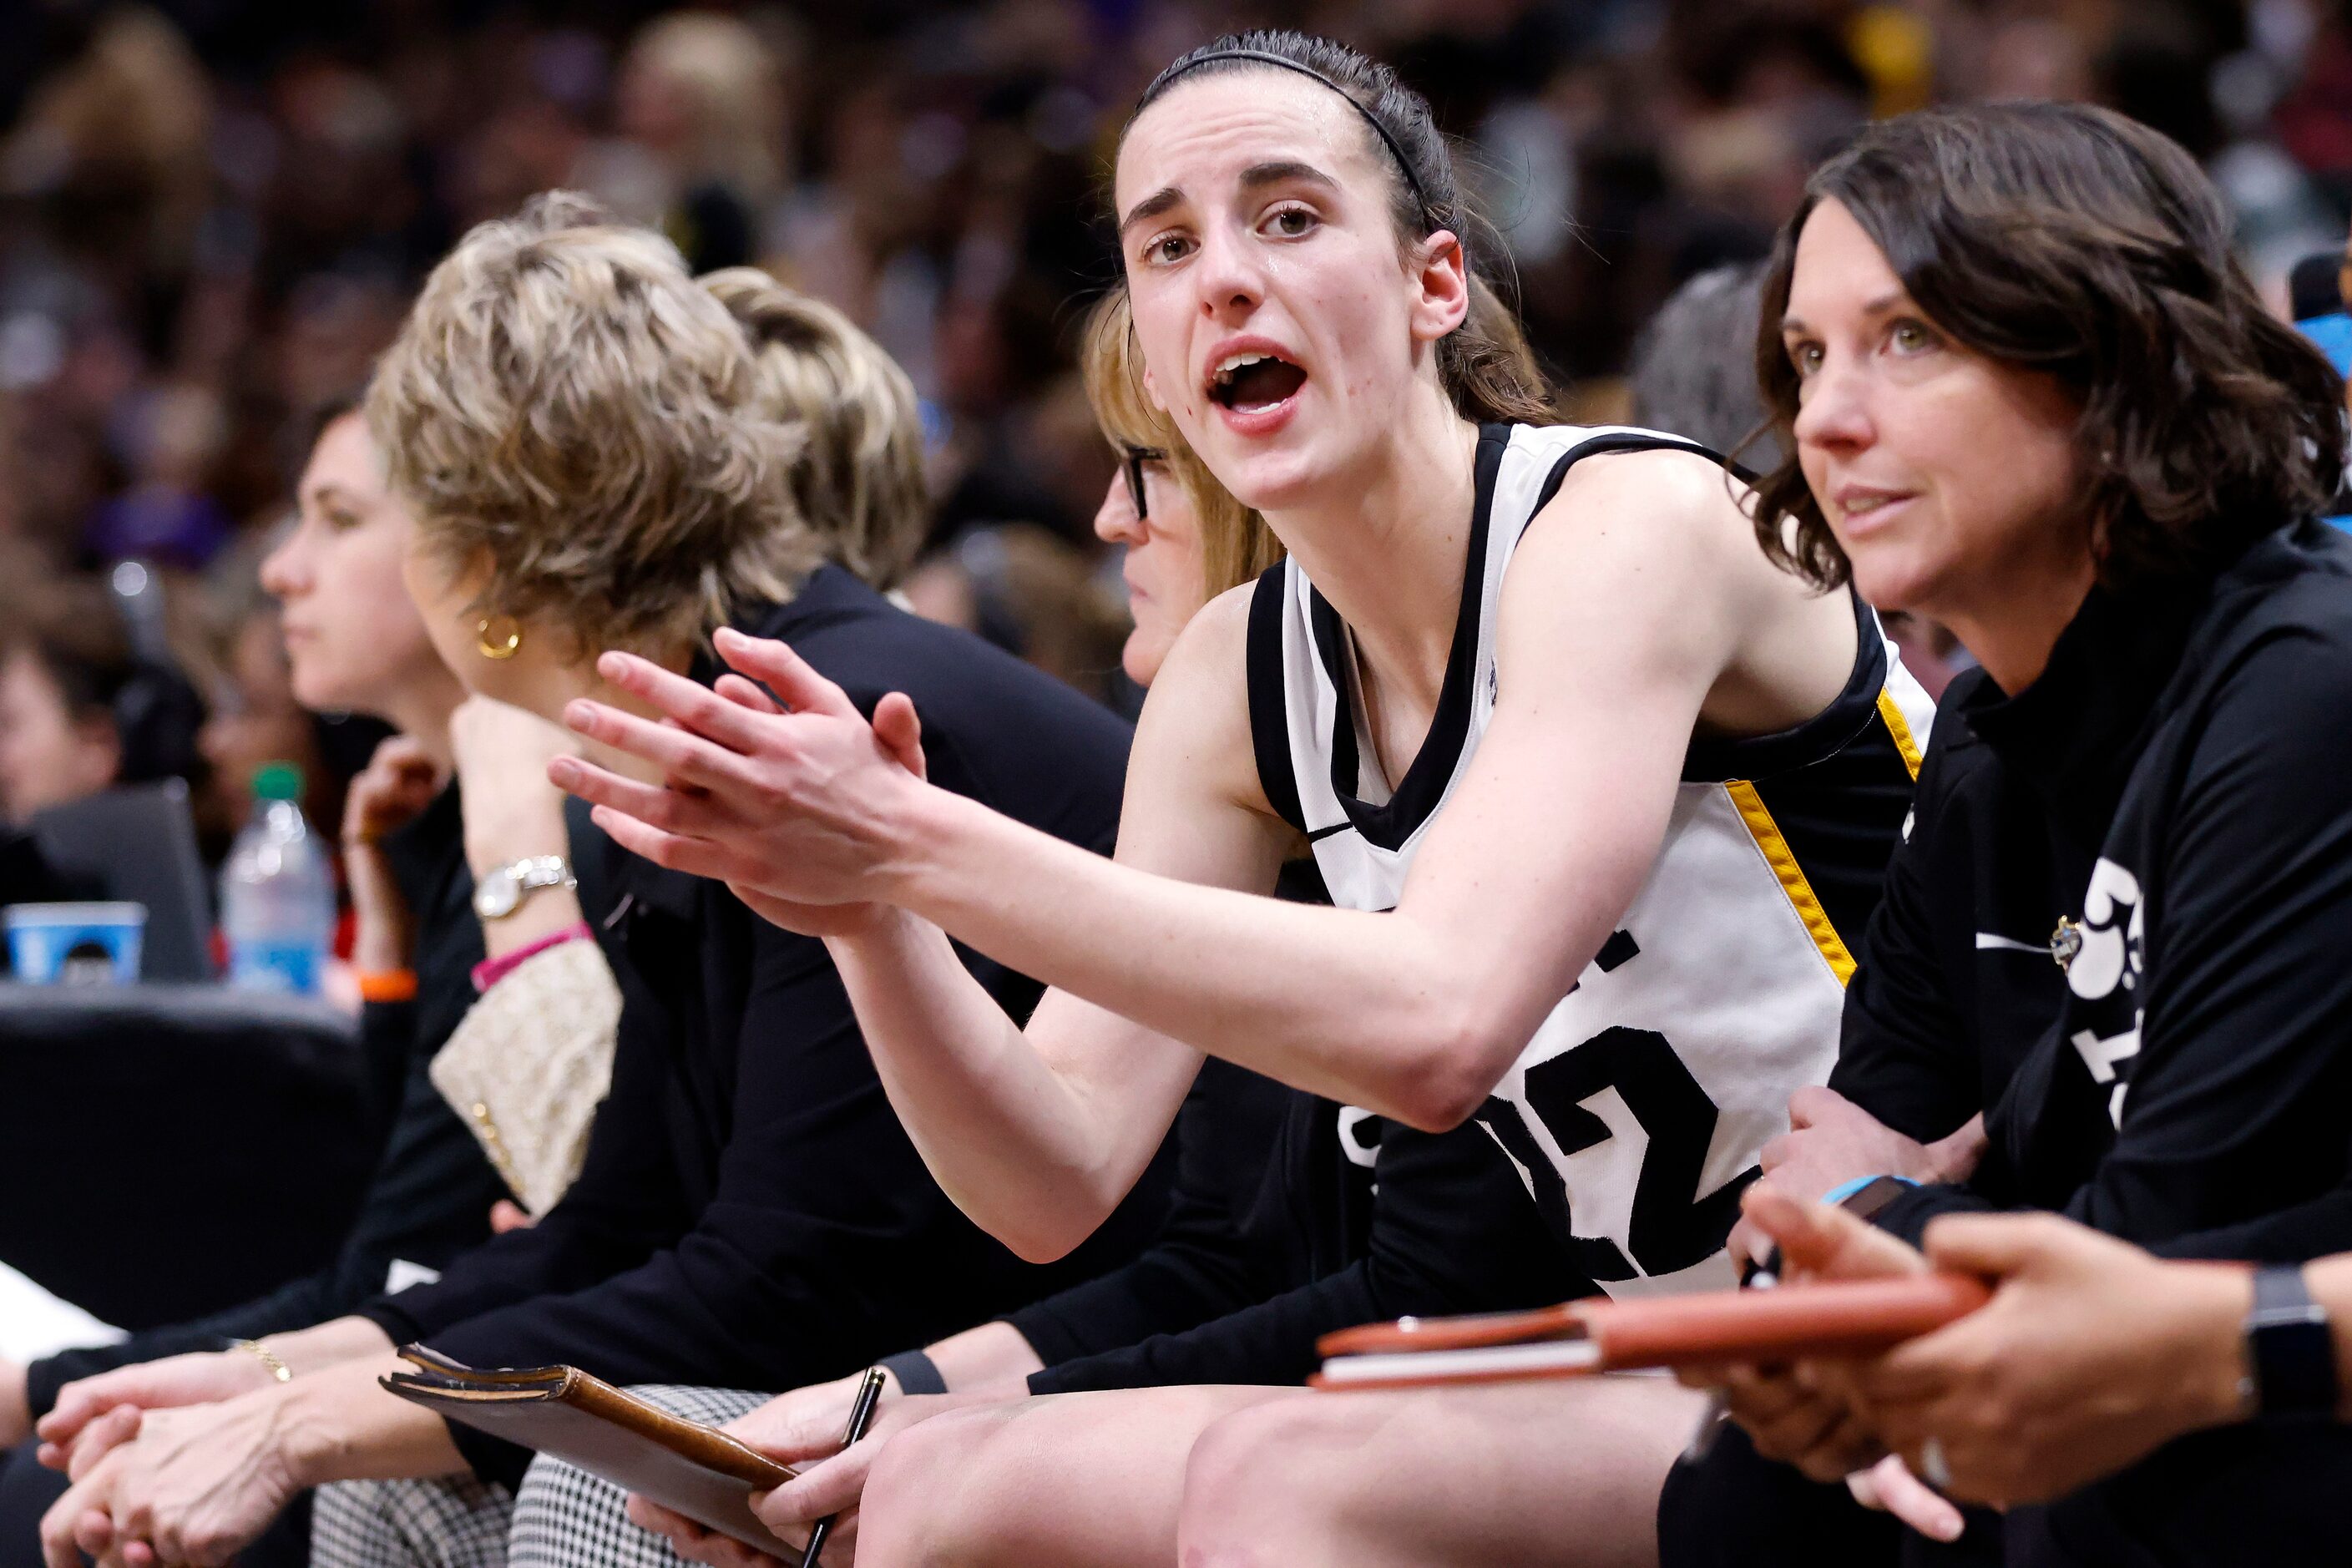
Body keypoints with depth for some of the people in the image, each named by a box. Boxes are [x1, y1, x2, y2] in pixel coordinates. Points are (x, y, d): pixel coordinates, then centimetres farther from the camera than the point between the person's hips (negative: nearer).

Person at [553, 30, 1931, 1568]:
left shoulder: (1635, 523, -16)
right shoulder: (1237, 679, 6)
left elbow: (1436, 1024, -30)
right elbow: (1064, 1179, 2)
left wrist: (914, 846, -30)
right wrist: (867, 906, -17)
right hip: (1656, 1392, 7)